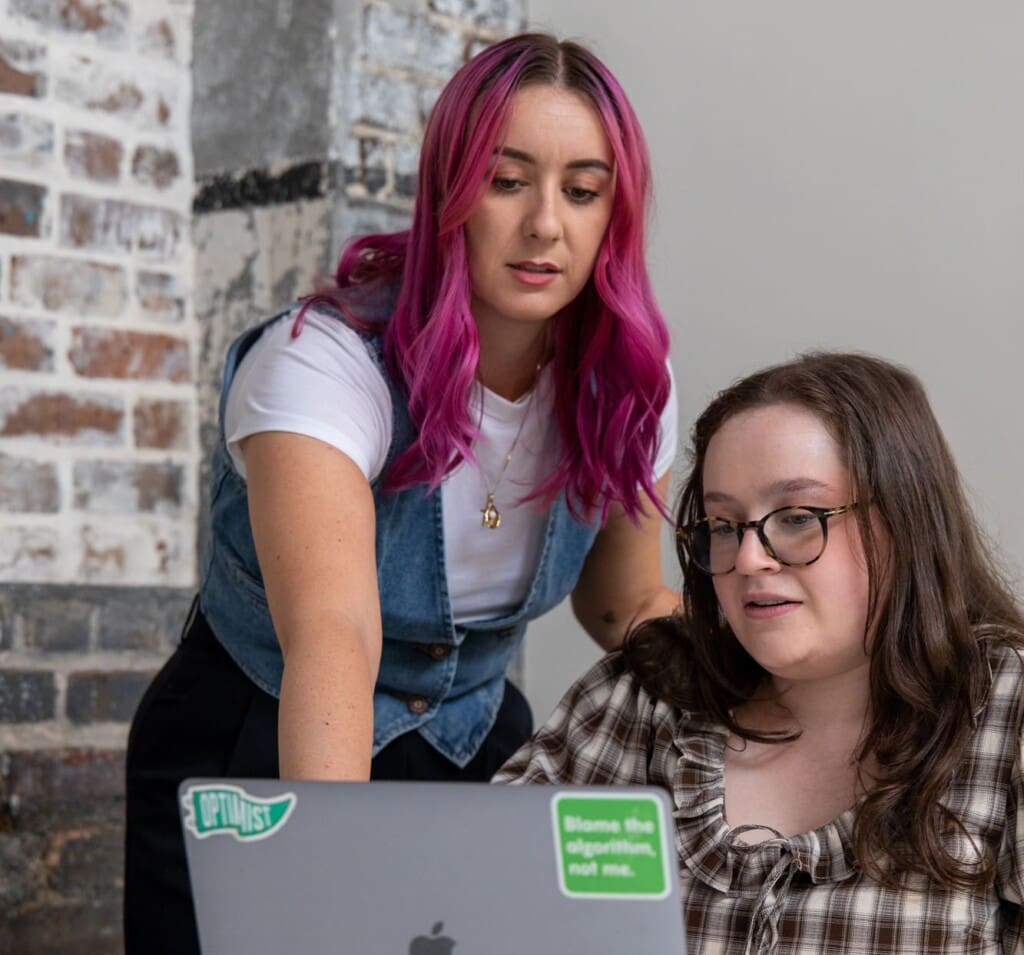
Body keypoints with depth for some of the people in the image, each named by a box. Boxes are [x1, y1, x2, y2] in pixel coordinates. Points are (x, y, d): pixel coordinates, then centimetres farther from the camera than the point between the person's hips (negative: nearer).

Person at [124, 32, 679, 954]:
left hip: (471, 749, 5)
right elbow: (332, 633, -44)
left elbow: (621, 598, 6)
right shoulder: (326, 361, -28)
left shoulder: (626, 385, -10)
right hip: (258, 765, -4)